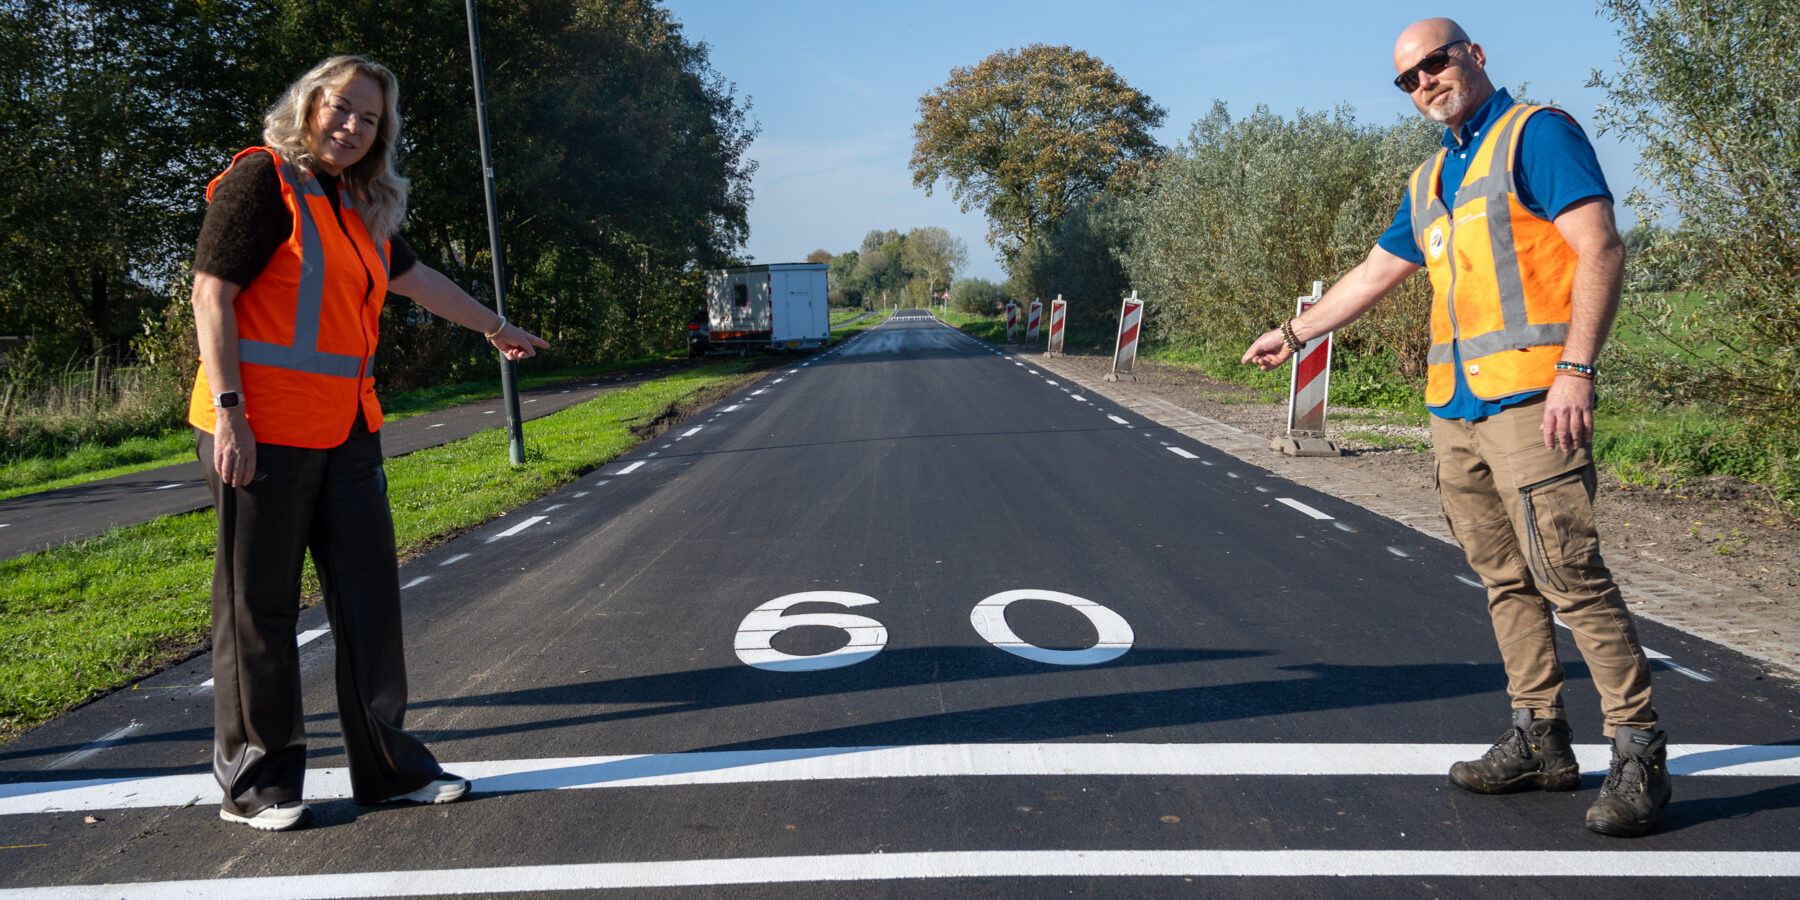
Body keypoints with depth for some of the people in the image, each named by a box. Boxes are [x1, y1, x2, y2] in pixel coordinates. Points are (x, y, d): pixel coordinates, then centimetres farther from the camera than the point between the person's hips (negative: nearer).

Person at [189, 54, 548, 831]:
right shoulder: (262, 180, -6)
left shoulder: (363, 206, 17)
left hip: (345, 431, 8)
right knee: (258, 604, 1)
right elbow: (211, 293, -12)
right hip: (262, 431, -8)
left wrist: (495, 326, 43)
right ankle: (254, 781, 16)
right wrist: (228, 412, -19)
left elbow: (416, 279, 32)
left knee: (368, 593, 9)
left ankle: (386, 765, 20)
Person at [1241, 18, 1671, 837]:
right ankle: (1539, 740, 16)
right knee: (1505, 579, 8)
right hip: (1454, 405, 8)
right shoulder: (1429, 181, 22)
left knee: (1570, 574, -10)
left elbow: (1601, 249, -11)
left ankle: (1638, 752, -1)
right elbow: (1374, 274, 32)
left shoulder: (1535, 133, -1)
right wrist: (1295, 332, 37)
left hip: (1528, 396, -8)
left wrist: (1575, 369, -19)